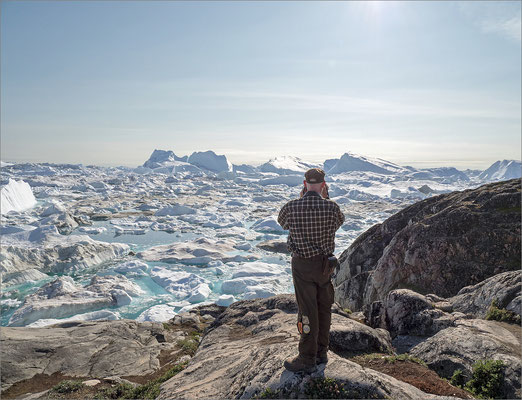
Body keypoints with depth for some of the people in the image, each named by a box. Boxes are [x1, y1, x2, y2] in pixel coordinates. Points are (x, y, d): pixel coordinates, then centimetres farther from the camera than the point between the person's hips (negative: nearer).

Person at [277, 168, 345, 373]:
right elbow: (340, 221, 14)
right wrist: (326, 198, 15)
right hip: (325, 264, 3)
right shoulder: (331, 207, -10)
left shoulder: (291, 207, -13)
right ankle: (321, 352, 32)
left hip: (302, 265, -3)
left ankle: (307, 359, 18)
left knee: (308, 311, 6)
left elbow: (283, 223, 10)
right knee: (324, 308, 17)